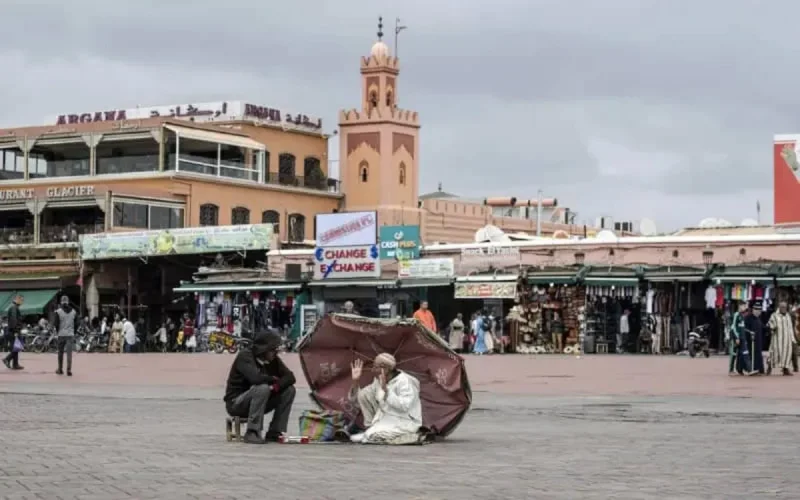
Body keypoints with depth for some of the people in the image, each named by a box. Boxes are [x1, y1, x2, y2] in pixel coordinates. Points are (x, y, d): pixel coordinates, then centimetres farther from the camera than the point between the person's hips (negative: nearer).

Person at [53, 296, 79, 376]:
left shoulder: (58, 312, -6)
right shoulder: (73, 311, 4)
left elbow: (56, 323, -6)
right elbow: (77, 323, 6)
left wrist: (58, 331, 11)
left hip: (61, 335, -1)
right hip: (70, 335, 1)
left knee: (60, 352, 12)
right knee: (69, 352, -2)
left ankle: (60, 369, 20)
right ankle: (69, 370, -10)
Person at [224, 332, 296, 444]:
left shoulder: (273, 359, 2)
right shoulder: (245, 356, -19)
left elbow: (290, 377, -3)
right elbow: (255, 378, -35)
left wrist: (277, 386, -24)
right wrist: (273, 379, -16)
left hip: (258, 401, 7)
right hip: (236, 403, -7)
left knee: (289, 390, -7)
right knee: (262, 388, -34)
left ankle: (275, 433, -7)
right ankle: (252, 433, -28)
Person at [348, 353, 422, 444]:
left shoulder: (404, 382, -22)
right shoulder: (378, 380, 2)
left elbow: (404, 407, -36)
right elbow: (355, 399, 9)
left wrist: (386, 389, -36)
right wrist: (356, 381, -9)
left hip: (405, 423, -8)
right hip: (386, 417, 8)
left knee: (372, 435, -30)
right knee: (364, 394, -3)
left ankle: (410, 436, -11)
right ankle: (371, 429, 2)